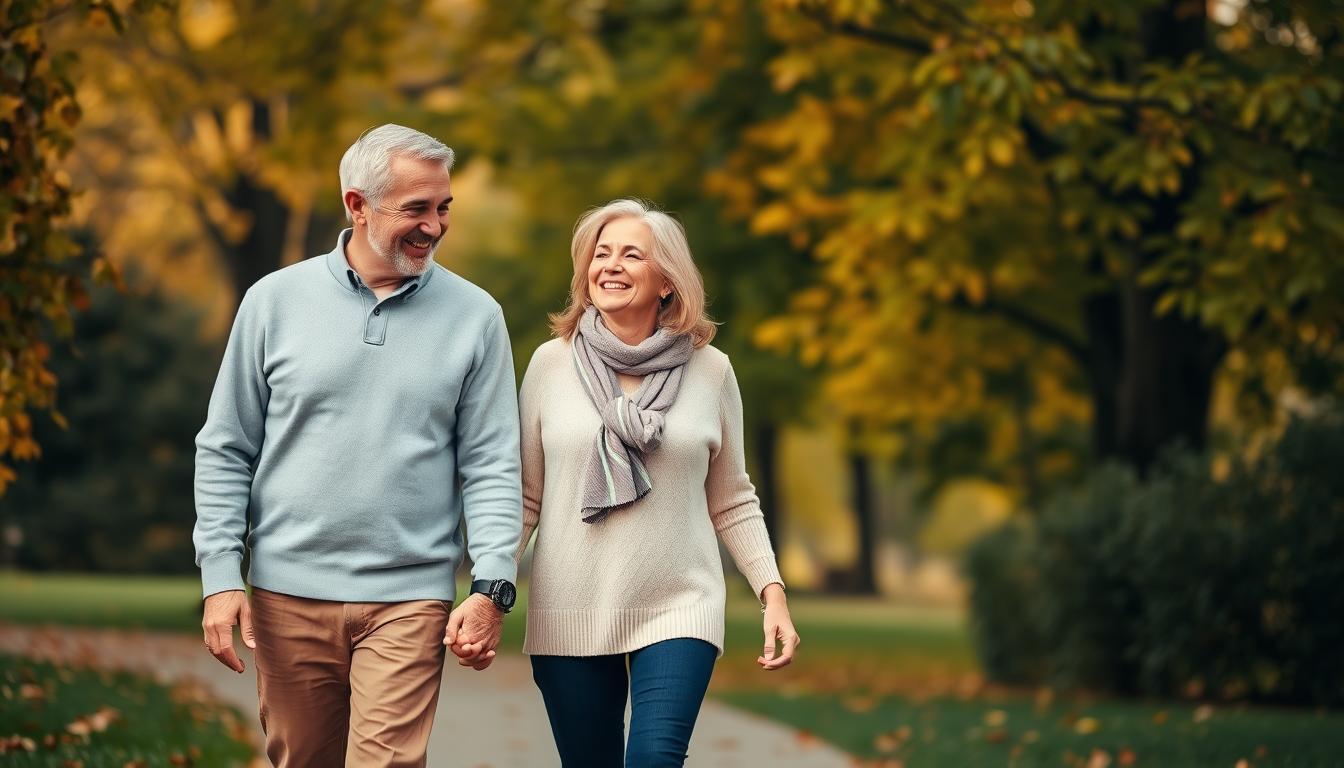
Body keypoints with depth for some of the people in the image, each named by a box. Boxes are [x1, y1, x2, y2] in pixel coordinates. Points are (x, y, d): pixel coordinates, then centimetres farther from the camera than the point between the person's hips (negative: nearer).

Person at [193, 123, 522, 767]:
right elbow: (225, 452, 6)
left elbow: (491, 466, 2)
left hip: (409, 599, -1)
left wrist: (491, 587, -9)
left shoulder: (474, 316, 3)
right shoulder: (276, 300, 3)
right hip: (289, 594, 1)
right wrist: (220, 577, -1)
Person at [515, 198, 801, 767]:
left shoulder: (709, 370, 3)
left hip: (678, 609, -1)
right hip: (569, 613, 1)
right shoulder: (552, 363, 1)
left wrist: (773, 593, 0)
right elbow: (524, 496, 4)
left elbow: (731, 502, 10)